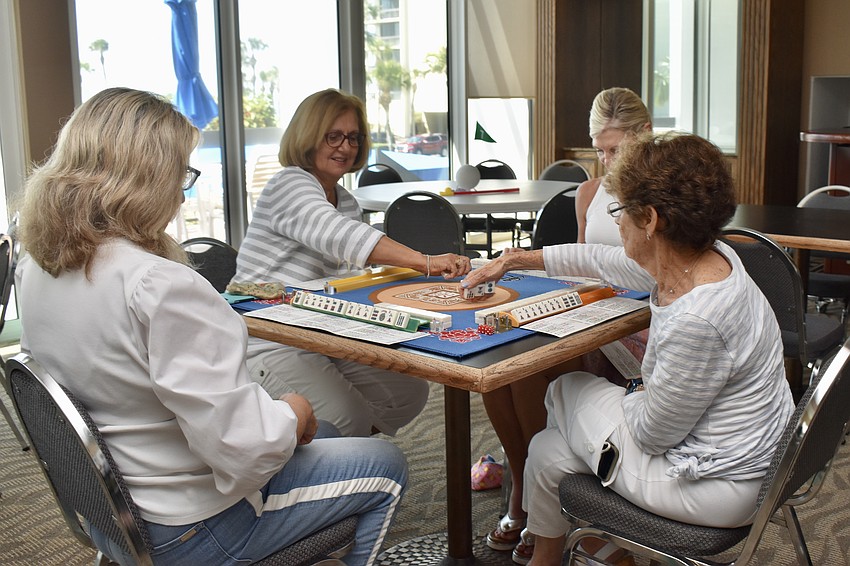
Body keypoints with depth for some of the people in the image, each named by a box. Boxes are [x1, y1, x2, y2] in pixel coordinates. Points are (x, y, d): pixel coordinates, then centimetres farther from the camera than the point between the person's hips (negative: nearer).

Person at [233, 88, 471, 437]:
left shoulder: (347, 202, 16)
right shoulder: (289, 185, -13)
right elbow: (341, 237, -32)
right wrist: (425, 262, -42)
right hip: (267, 343, -9)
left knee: (410, 393, -1)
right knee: (351, 419, -24)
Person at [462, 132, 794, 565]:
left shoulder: (696, 320, -34)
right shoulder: (696, 259, -6)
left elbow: (653, 434, -23)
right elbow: (597, 259, 9)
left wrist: (628, 399, 0)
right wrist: (511, 261, 19)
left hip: (717, 488, -8)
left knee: (547, 454, 9)